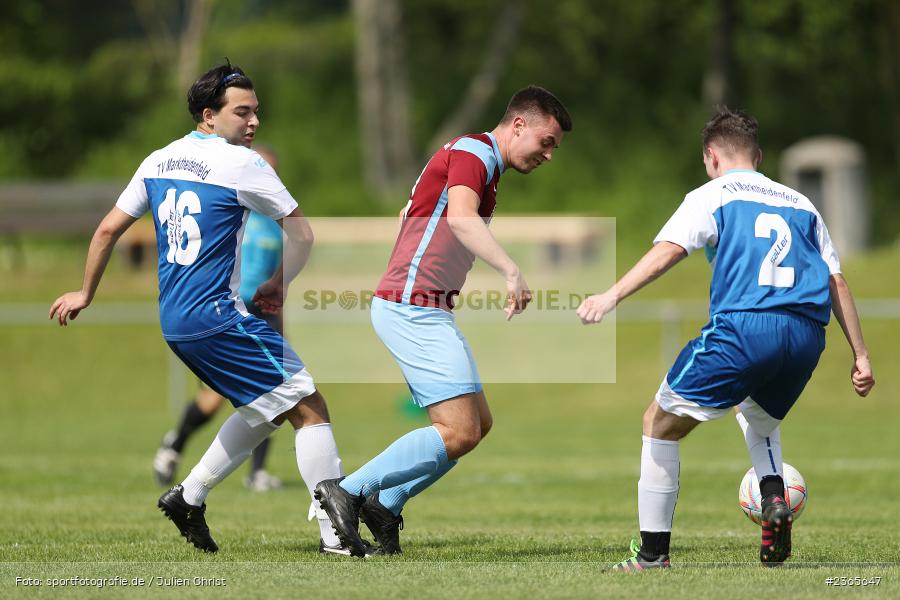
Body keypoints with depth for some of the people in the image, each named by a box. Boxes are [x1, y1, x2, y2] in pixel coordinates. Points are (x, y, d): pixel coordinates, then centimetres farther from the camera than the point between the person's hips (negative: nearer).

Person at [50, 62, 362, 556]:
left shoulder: (158, 161, 11)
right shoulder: (241, 164, -9)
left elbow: (107, 230, 16)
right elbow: (302, 235, -5)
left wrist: (85, 293, 28)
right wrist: (277, 285, 11)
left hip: (174, 324, 8)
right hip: (221, 318, -8)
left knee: (264, 409, 22)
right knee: (309, 408, -5)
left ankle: (189, 496, 19)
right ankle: (336, 537, -11)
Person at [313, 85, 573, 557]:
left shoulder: (475, 157, 19)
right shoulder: (473, 153, -12)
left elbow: (409, 213, 29)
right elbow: (461, 217, -33)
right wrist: (511, 271, -44)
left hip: (425, 312, 11)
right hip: (413, 308, -11)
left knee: (477, 423, 12)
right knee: (460, 432, -14)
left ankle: (385, 504, 13)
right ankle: (348, 492, -10)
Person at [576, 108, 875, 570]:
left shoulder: (711, 196, 12)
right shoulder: (800, 204, 26)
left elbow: (668, 250, -6)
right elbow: (836, 282, 21)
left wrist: (612, 296, -17)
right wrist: (860, 355, 24)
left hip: (741, 328, -5)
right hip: (807, 334, 5)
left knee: (661, 423, 10)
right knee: (759, 415, 35)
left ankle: (652, 551, 5)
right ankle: (774, 499, 7)